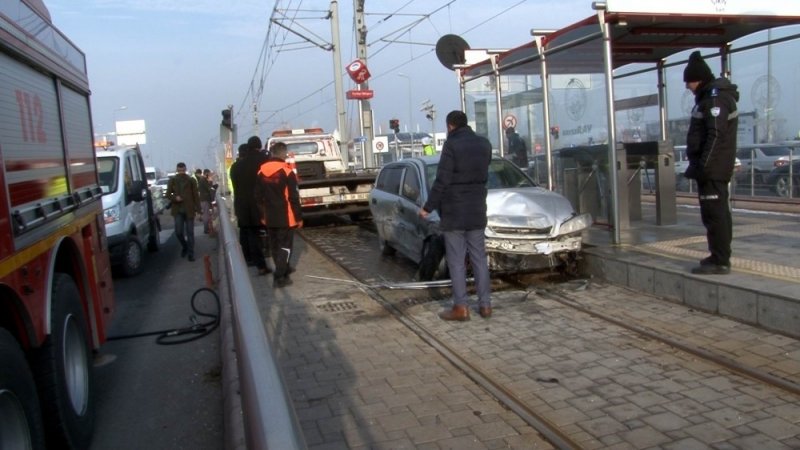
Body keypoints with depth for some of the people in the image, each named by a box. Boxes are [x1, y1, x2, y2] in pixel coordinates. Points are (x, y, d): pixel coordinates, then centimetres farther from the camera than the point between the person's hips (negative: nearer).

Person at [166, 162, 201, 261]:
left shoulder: (191, 180, 0)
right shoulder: (172, 180, 4)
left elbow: (196, 195, 0)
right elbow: (168, 194, 8)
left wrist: (198, 210, -5)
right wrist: (175, 198, -14)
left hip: (189, 210, -1)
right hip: (178, 210, 1)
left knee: (190, 232, 1)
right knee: (178, 232, -2)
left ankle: (190, 253, 9)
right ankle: (184, 247, 26)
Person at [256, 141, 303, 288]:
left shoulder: (261, 172, 4)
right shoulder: (287, 171, -14)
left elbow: (259, 196, 9)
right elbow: (293, 198, -14)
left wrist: (262, 216, 17)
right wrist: (299, 217, -7)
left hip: (269, 217, 6)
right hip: (285, 217, -6)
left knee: (275, 245, 18)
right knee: (285, 246, 0)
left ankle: (284, 269, 33)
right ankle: (279, 277, -5)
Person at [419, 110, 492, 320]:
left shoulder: (452, 144, -14)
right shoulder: (484, 144, 6)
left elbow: (442, 180, -15)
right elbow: (483, 174, 10)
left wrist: (428, 207, -8)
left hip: (454, 212, -6)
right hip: (477, 211, 6)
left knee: (456, 261, 1)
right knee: (479, 258, 11)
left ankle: (461, 307, 4)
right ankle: (485, 305, 14)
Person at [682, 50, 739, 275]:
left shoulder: (716, 98, -14)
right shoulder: (710, 96, 19)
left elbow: (715, 136, -22)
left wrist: (703, 166, -23)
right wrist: (700, 165, 20)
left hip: (712, 169, -11)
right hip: (714, 168, 11)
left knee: (714, 214, -9)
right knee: (718, 213, 15)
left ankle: (720, 261, -7)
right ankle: (719, 256, 24)